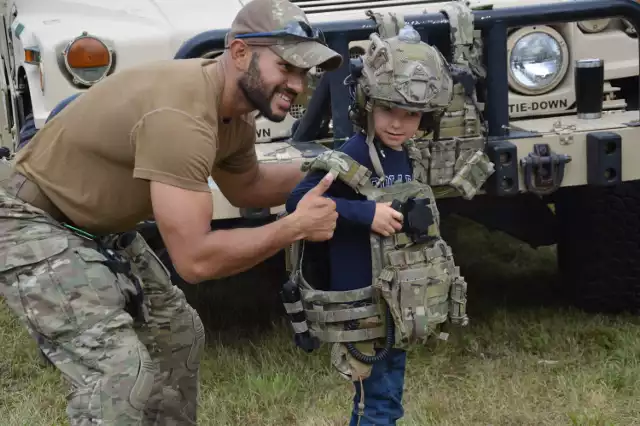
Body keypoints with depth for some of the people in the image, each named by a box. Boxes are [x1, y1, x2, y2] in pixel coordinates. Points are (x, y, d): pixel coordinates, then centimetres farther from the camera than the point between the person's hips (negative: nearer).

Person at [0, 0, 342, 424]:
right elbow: (195, 259, -33)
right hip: (35, 228, -10)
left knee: (179, 335, 18)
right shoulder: (181, 115, -33)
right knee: (120, 372, -20)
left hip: (103, 228, 11)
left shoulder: (235, 111, -1)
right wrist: (295, 227, -25)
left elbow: (245, 187, 21)